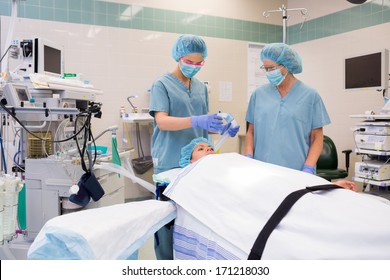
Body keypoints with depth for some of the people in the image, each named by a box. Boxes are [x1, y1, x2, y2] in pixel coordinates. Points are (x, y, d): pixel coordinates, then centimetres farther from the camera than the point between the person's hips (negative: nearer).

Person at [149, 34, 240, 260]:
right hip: (170, 163, -5)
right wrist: (195, 121, -32)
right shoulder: (162, 85, -4)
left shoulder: (202, 87, 13)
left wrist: (223, 128, -4)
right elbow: (162, 121, -18)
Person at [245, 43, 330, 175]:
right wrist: (248, 159, -3)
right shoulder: (258, 94, 6)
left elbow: (317, 137, 1)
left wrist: (308, 169, -10)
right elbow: (251, 132, 11)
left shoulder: (310, 95, 1)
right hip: (262, 170, 2)